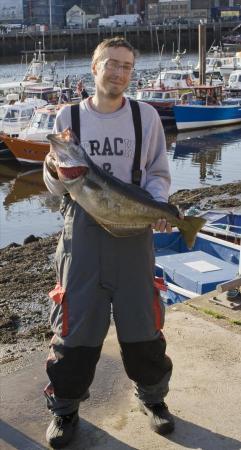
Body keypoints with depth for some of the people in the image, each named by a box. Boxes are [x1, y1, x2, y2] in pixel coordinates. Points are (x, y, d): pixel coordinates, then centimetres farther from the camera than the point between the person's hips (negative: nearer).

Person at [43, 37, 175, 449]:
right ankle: (64, 407, 23)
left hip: (133, 230, 1)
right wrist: (54, 171, -16)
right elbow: (57, 187, 7)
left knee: (142, 321, 9)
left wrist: (157, 204, -13)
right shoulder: (68, 117, 3)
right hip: (82, 229, 0)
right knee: (75, 322, 4)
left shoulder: (145, 116, 3)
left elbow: (158, 173, 7)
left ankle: (152, 395, 32)